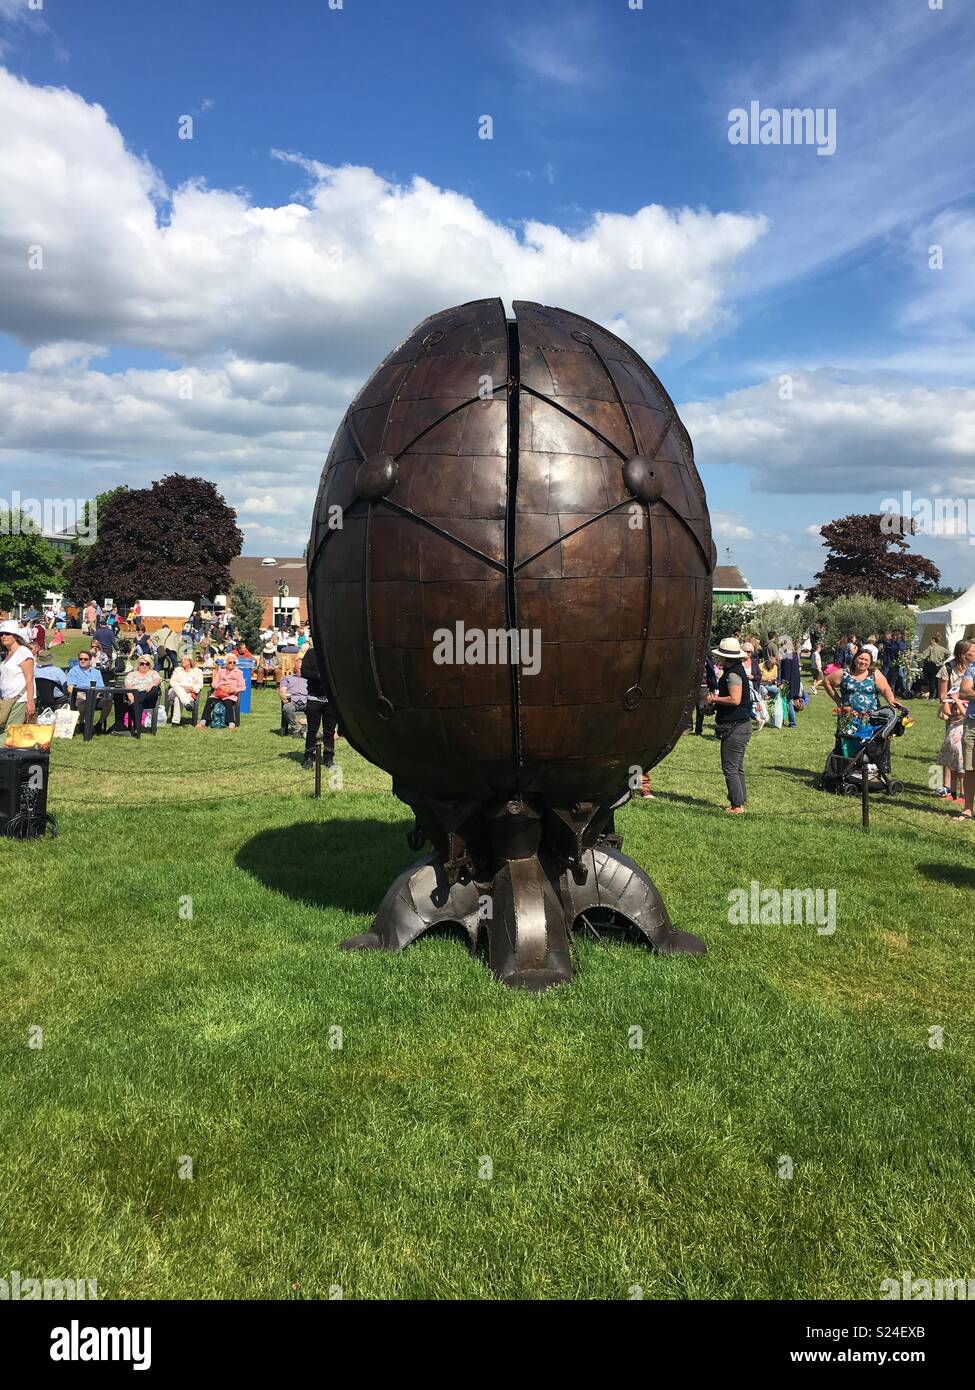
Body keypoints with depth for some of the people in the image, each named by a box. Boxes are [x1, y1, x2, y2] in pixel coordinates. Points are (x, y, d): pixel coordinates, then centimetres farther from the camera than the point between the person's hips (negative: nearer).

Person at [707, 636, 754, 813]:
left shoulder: (733, 674, -18)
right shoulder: (738, 669, 15)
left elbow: (735, 699, -26)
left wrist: (715, 699, -13)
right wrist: (717, 701, 15)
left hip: (735, 726, -11)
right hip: (741, 724, 11)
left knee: (730, 768, -6)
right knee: (737, 767, 17)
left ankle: (737, 805, -3)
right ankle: (741, 800, 24)